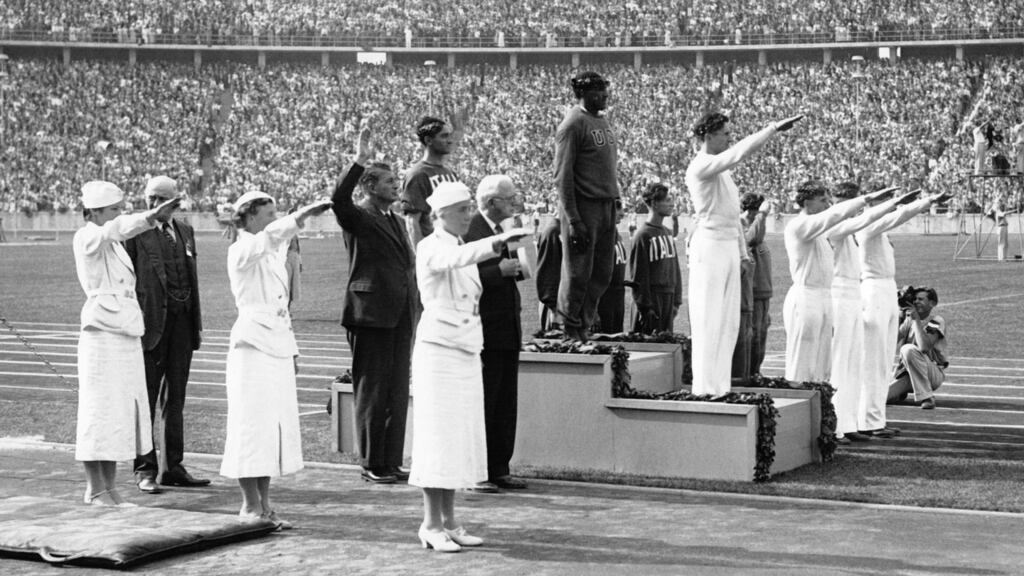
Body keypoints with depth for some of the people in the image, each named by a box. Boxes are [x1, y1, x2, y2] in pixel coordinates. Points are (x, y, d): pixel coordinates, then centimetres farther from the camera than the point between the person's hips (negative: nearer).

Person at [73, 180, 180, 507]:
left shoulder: (113, 245, 17)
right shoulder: (86, 239, -11)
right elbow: (116, 229, -27)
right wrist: (152, 217, -42)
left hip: (126, 335, 8)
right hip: (102, 336, -8)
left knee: (122, 411, 9)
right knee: (99, 410, -4)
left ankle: (108, 486, 16)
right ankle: (96, 489, 3)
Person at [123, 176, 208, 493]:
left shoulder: (185, 231, 13)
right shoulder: (135, 233, -5)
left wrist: (197, 323, 12)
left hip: (183, 321, 6)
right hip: (152, 321, -6)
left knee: (175, 397, 11)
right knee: (147, 398, -1)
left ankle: (173, 467, 18)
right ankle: (145, 468, 4)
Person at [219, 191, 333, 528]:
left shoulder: (273, 254, 18)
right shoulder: (242, 251, -7)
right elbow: (271, 235, -28)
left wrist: (292, 349, 20)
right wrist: (304, 214, -35)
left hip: (278, 348, 8)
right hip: (252, 345, -8)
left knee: (275, 425, 8)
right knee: (252, 424, -5)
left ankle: (263, 504, 13)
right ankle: (251, 505, 0)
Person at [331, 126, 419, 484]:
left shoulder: (396, 220, 19)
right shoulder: (359, 218, -6)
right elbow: (339, 200, -28)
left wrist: (416, 307, 16)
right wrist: (359, 161, -33)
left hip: (400, 317, 8)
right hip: (372, 313, -8)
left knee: (397, 392, 10)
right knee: (372, 391, -1)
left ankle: (392, 462, 16)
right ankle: (372, 464, 6)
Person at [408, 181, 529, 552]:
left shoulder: (464, 248, 16)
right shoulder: (431, 248, -9)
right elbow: (456, 259, -32)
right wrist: (498, 241, -45)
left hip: (467, 353, 8)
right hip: (438, 351, -8)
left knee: (462, 438, 8)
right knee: (438, 437, -6)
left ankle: (449, 522, 14)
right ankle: (431, 525, 0)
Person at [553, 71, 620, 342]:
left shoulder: (603, 122, 16)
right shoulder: (573, 124, -10)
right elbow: (562, 176, -14)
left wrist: (613, 210, 17)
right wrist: (573, 220, -20)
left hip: (607, 205, 8)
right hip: (583, 205, -8)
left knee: (602, 274, 9)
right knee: (578, 274, -2)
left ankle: (583, 327, 18)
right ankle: (569, 330, 8)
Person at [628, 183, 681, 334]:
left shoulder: (668, 233, 13)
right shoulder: (643, 234, -9)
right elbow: (638, 274, -11)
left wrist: (677, 300, 12)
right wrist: (645, 305, -14)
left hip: (669, 296, 7)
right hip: (652, 295, -7)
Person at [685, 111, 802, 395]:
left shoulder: (723, 170, 19)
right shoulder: (701, 166, -11)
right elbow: (739, 153, -24)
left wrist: (742, 251, 20)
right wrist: (773, 128, -21)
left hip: (730, 247, 9)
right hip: (709, 245, -9)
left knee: (729, 321, 8)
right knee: (708, 321, -7)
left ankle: (721, 387, 12)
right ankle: (705, 389, -5)